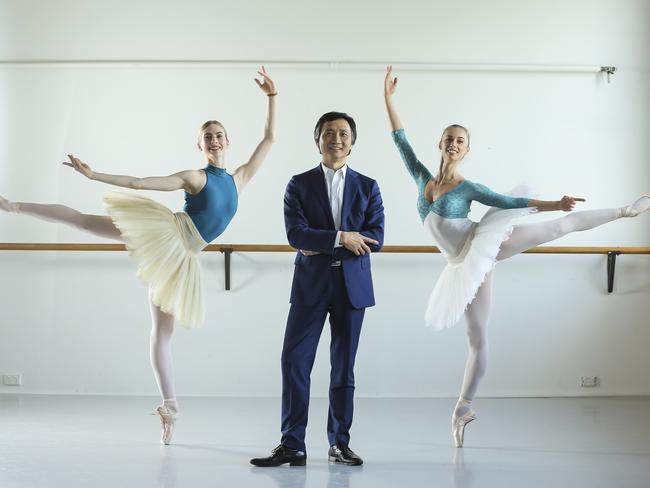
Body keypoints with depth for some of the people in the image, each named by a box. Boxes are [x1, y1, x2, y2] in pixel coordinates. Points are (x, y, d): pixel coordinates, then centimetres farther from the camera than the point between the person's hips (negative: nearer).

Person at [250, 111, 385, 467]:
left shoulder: (367, 187, 8)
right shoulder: (300, 185, 4)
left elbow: (376, 237, -4)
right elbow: (295, 234, -9)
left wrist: (321, 245, -10)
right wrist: (341, 238, -16)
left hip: (352, 286, 1)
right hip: (311, 284, -1)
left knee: (344, 365, 6)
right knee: (294, 361, -7)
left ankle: (339, 443, 15)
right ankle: (292, 445, -3)